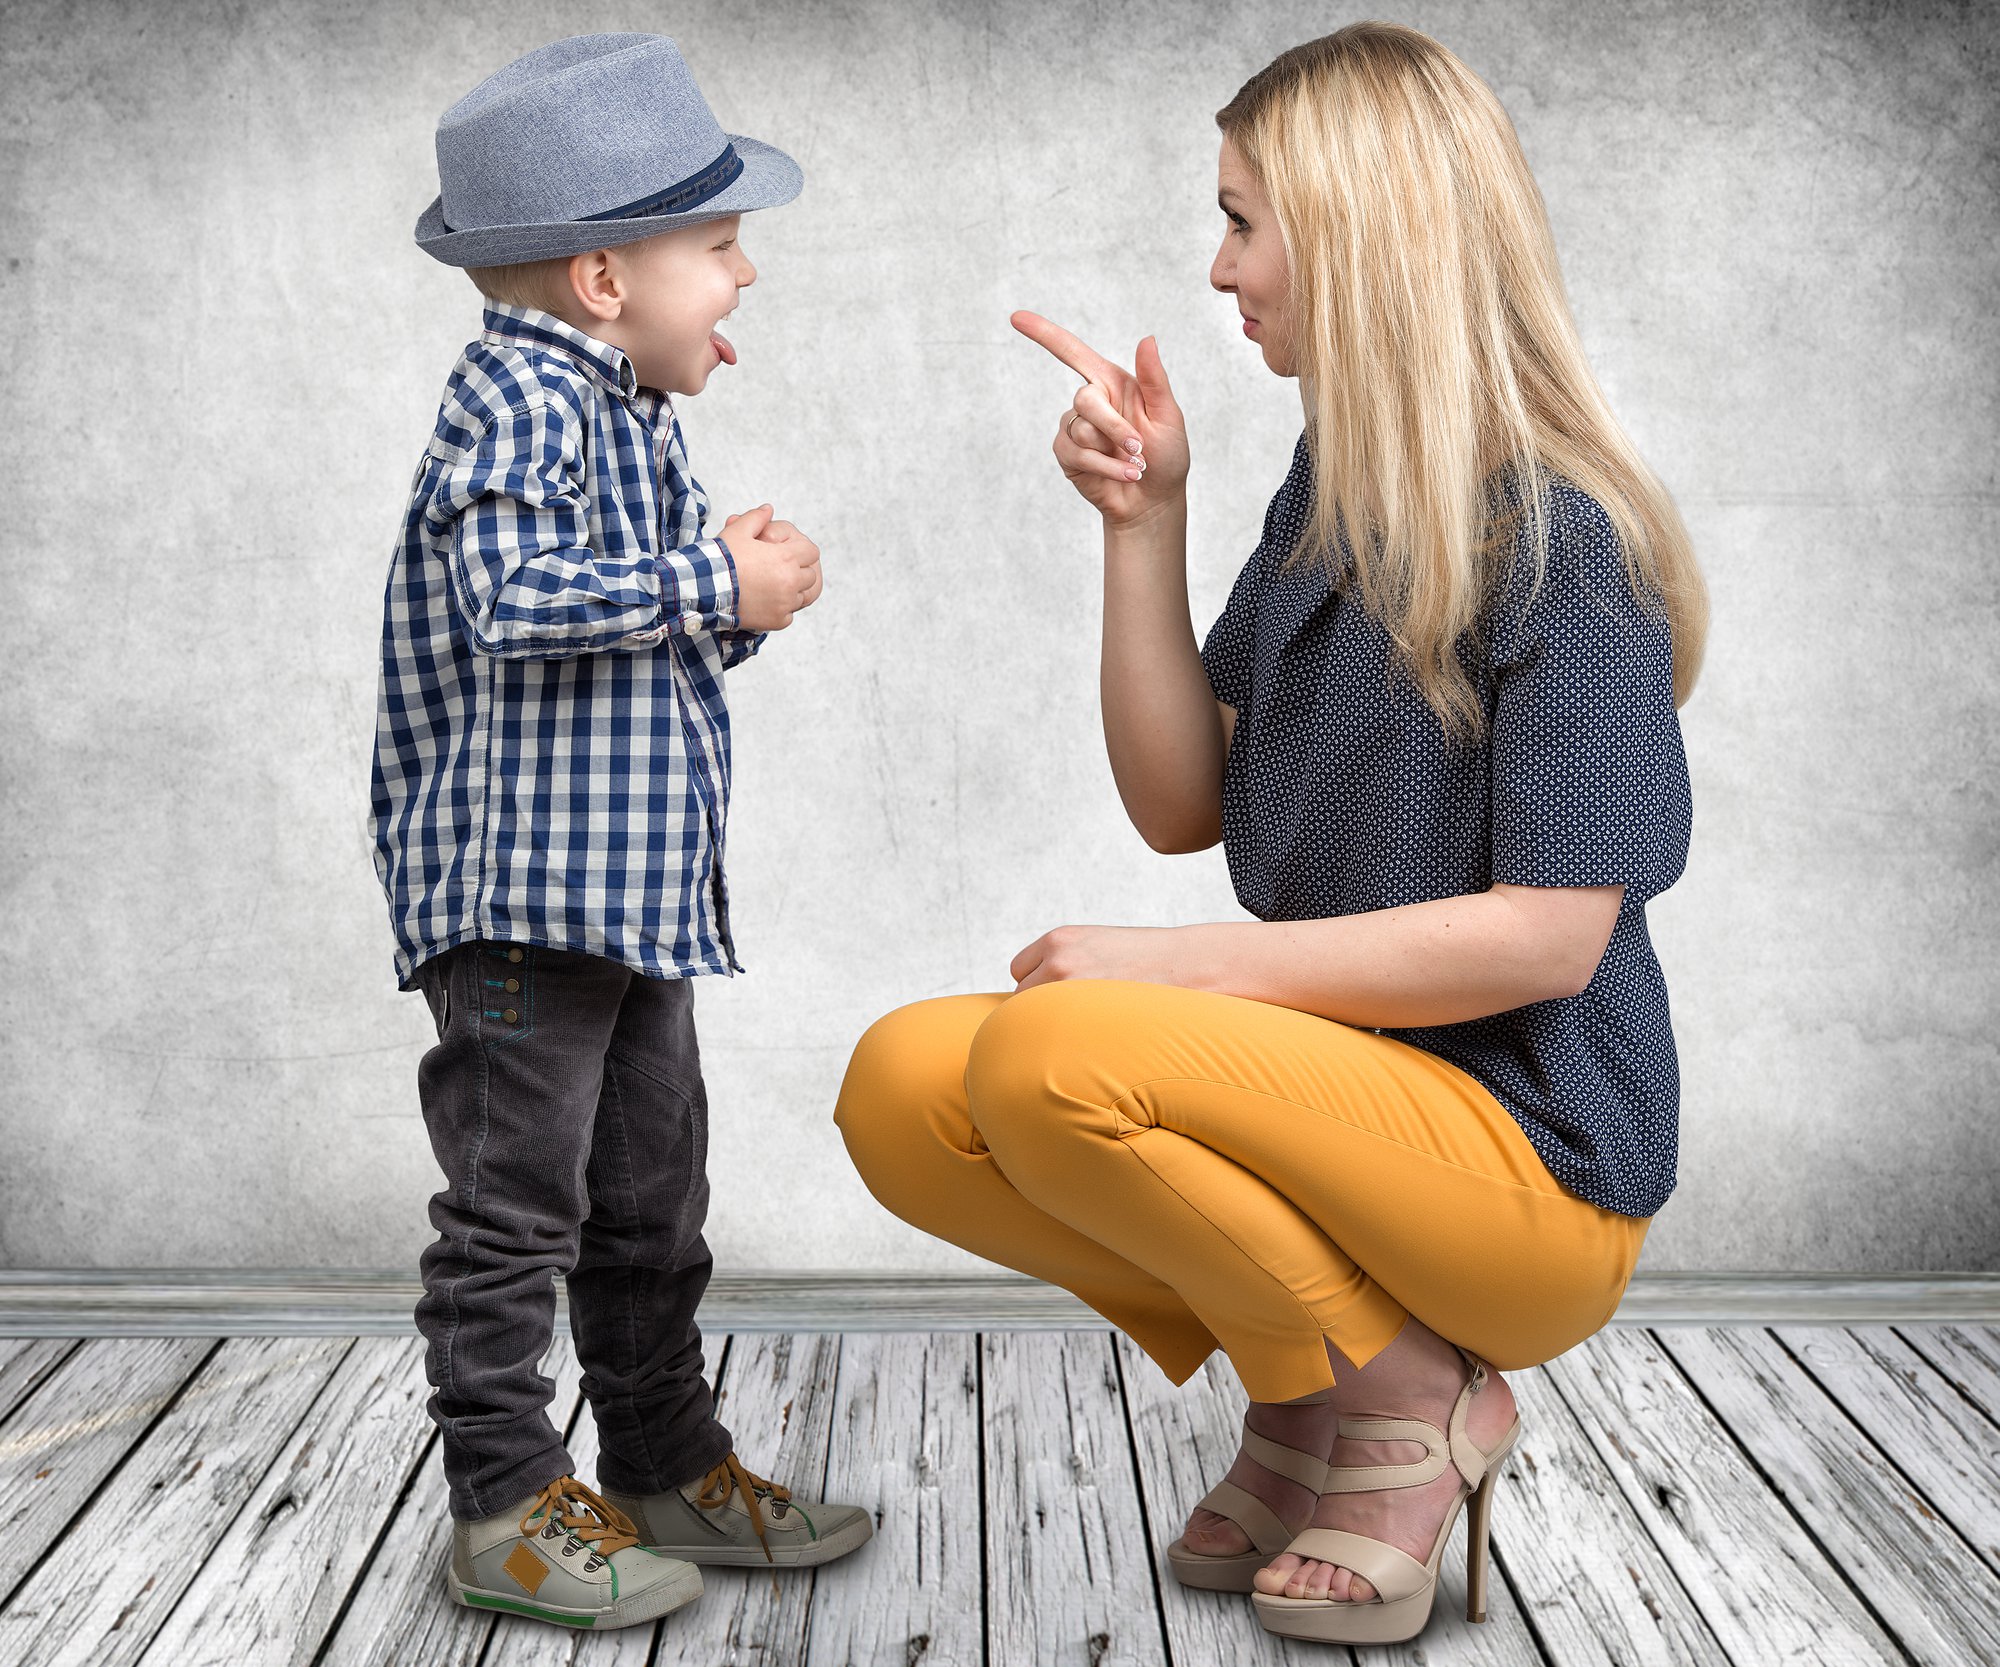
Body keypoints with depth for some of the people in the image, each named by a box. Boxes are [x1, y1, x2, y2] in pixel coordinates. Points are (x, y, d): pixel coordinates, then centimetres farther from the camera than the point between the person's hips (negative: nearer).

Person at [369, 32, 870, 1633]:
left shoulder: (627, 417, 19)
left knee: (651, 1199, 16)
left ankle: (672, 1467, 29)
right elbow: (513, 603, -26)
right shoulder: (518, 402, -12)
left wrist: (740, 592, 6)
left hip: (636, 890, 10)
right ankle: (506, 1506, 11)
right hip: (520, 889, -10)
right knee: (517, 1201, -1)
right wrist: (714, 587, -20)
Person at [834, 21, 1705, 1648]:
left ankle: (1415, 1394, -5)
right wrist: (1142, 523, -3)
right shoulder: (1328, 497, 9)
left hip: (1527, 1152, -8)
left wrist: (1188, 966, -20)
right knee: (901, 1088, -7)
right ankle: (1314, 1382, 6)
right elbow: (1182, 808, 7)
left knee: (1050, 1054, -29)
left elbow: (1549, 934, -21)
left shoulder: (1564, 535, -15)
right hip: (1334, 1086, 8)